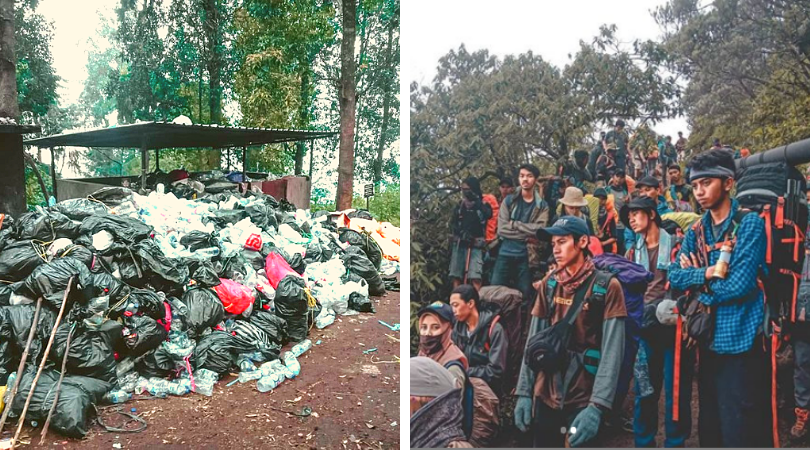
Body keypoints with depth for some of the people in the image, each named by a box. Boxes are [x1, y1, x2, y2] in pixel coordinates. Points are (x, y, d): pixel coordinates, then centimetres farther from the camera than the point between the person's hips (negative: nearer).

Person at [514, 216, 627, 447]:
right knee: (543, 443, 14)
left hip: (583, 398, -4)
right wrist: (524, 392, 1)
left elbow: (611, 352, -15)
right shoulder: (548, 284, 5)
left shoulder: (607, 286, -9)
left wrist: (597, 405, -22)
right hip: (545, 395, 4)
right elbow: (534, 341, 6)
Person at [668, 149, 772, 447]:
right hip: (708, 340, 7)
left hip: (741, 341, -6)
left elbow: (740, 285, -20)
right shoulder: (696, 231, 8)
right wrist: (706, 273, -17)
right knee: (709, 426, 18)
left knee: (740, 432, 3)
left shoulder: (750, 224, -11)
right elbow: (675, 276, -1)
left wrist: (696, 280, -7)